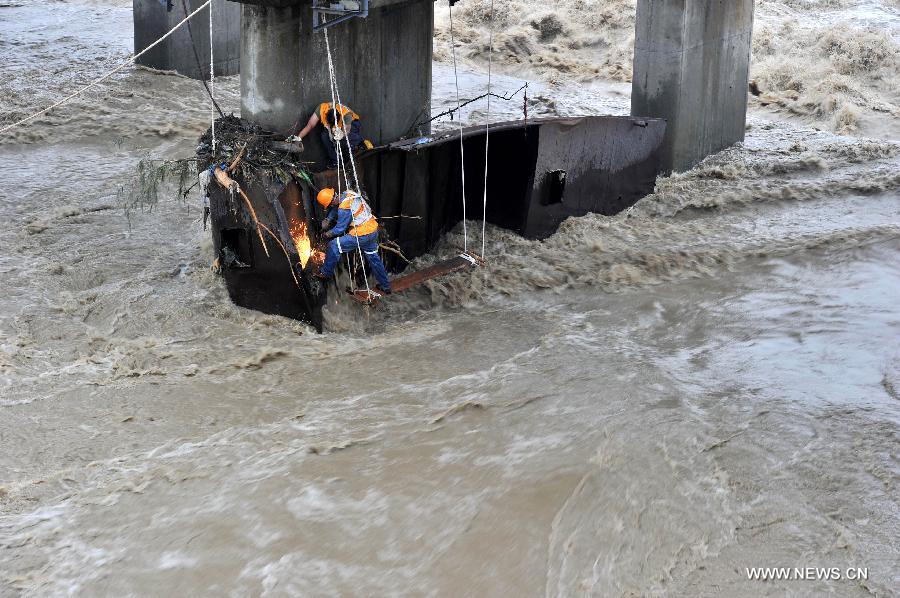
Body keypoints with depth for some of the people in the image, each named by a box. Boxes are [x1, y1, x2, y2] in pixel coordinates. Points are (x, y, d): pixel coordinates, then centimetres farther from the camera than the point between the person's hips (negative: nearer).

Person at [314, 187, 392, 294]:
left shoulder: (344, 209, -25)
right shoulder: (347, 194, 1)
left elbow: (340, 229, -13)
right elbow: (335, 209, 20)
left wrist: (328, 234, 4)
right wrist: (327, 219, 12)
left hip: (362, 235, -9)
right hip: (373, 230, 9)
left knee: (334, 245, -3)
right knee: (374, 258, 23)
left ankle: (326, 273, 11)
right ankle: (385, 286, 34)